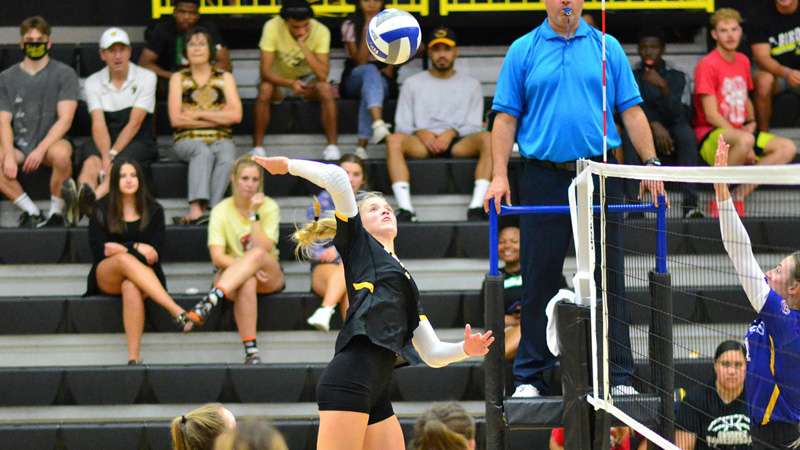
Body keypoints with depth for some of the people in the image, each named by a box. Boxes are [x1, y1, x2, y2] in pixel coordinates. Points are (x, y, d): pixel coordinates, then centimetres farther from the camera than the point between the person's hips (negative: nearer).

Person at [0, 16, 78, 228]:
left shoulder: (64, 74, 1)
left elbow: (65, 119, -8)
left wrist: (41, 149, -22)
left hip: (51, 141, -3)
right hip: (19, 145, 3)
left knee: (61, 153, -39)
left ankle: (56, 211, -18)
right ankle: (32, 212, -14)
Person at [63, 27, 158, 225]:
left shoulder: (145, 78, -3)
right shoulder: (93, 82, 4)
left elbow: (134, 123, -12)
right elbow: (99, 124, -9)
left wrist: (112, 155, -23)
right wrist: (105, 155, -28)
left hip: (138, 141, -3)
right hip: (103, 141, 3)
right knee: (91, 161, -32)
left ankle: (92, 198, -67)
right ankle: (82, 200, -64)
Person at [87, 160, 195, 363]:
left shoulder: (153, 210, 10)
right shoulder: (102, 210, 8)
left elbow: (155, 253, 0)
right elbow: (99, 250, -3)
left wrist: (121, 249, -11)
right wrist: (136, 248, -11)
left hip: (143, 276, 0)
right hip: (107, 277, 0)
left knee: (131, 287, -38)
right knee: (125, 259, -37)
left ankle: (134, 357, -51)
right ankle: (177, 311, -51)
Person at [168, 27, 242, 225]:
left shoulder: (225, 78, 16)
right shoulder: (178, 78, 13)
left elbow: (235, 115, 1)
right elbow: (176, 119, -1)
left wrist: (198, 114, -5)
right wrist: (218, 117, -2)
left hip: (220, 139, 1)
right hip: (188, 140, -1)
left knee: (227, 157, -34)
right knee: (203, 152, -36)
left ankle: (209, 209, -46)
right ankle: (197, 208, -51)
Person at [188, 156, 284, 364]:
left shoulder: (269, 207, -1)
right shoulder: (221, 211, -3)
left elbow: (263, 250, -14)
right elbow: (217, 257, -13)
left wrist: (254, 214, -19)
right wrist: (247, 268, -27)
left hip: (268, 277, 0)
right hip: (230, 275, 0)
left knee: (257, 253, -36)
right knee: (247, 284, -38)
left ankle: (208, 302, -50)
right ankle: (251, 352, -45)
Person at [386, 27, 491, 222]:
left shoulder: (470, 84, 20)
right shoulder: (413, 83, 20)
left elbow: (474, 126, 9)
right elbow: (403, 125, 11)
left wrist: (452, 132, -11)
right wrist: (420, 132, -11)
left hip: (459, 143, 0)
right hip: (422, 143, 0)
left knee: (486, 138, -32)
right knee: (394, 140, -33)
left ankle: (477, 207, -40)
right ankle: (405, 209, -41)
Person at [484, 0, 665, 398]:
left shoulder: (607, 48, 8)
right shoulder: (523, 51, 7)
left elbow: (631, 111, 7)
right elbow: (507, 117, 4)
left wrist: (651, 164, -2)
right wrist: (499, 175, -5)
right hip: (544, 179, 0)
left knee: (608, 278, 0)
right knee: (539, 279, 2)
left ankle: (619, 376, 4)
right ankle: (530, 377, 10)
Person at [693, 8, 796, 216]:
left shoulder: (743, 61, 13)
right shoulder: (707, 65, -10)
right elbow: (711, 115, -15)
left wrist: (751, 122, 4)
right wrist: (743, 140, -19)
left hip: (740, 132, 8)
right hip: (710, 139, -8)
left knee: (787, 148, -10)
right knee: (745, 140, -39)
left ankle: (740, 193, -14)